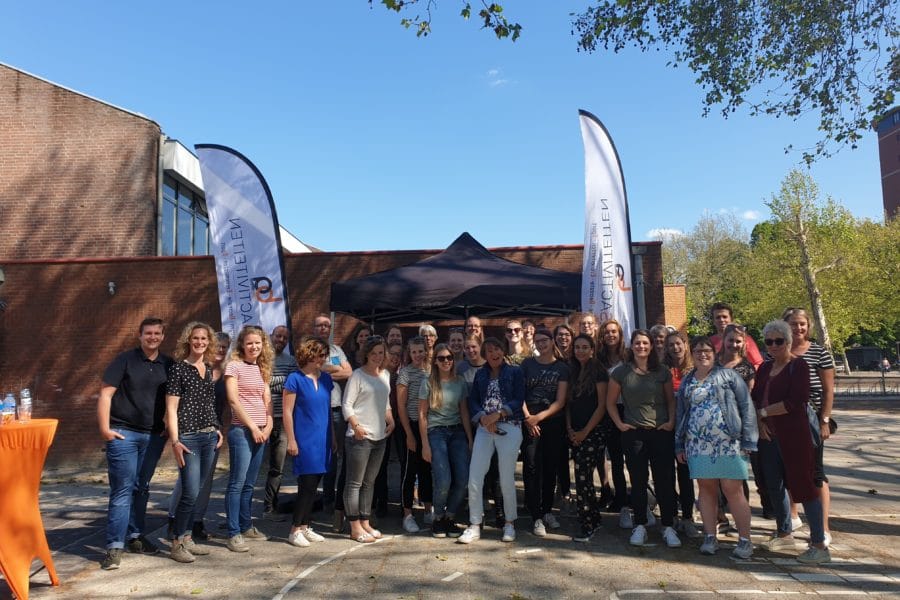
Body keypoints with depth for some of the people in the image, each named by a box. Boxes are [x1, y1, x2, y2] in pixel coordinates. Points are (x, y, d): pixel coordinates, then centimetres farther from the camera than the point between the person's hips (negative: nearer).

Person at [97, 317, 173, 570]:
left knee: (141, 489, 13)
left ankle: (135, 536, 26)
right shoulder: (125, 360, -3)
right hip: (123, 434, -4)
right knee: (122, 490, -4)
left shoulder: (168, 365, 7)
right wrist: (104, 428, -12)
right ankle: (115, 546, 2)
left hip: (153, 436, 4)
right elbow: (105, 394, -6)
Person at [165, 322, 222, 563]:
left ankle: (188, 538, 23)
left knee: (196, 493, 12)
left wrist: (217, 430, 12)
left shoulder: (208, 368, 12)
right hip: (188, 437, -6)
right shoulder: (178, 368, -6)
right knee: (191, 493, -7)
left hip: (209, 437, 6)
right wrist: (175, 441, -14)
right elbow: (171, 408, -9)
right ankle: (177, 544, 7)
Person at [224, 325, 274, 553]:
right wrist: (252, 427, -12)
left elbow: (267, 400, 12)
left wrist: (268, 426, -2)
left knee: (249, 483, 13)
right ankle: (233, 533, 1)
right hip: (241, 431, -6)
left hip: (261, 432, 6)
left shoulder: (262, 368, 15)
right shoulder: (234, 366, -4)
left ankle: (246, 526, 23)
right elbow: (233, 400, -11)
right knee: (237, 482, -5)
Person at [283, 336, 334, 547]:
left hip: (323, 440, 6)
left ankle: (304, 527, 22)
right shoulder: (295, 379, -7)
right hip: (305, 440, -6)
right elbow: (287, 412, -8)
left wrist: (332, 436, 15)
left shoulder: (326, 379, 10)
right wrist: (291, 440, -11)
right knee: (307, 484, -5)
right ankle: (295, 530, 8)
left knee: (312, 486, 11)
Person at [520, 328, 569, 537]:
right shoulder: (527, 364, 8)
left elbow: (560, 401, -1)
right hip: (529, 422, -1)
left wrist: (539, 417, -11)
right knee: (532, 467, -7)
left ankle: (547, 510, 24)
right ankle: (536, 517, -2)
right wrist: (528, 418, -9)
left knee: (550, 467, 8)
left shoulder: (562, 368, 5)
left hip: (553, 422, 1)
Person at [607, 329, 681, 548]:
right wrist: (619, 423, -3)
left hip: (661, 432, 1)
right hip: (633, 433, -1)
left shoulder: (662, 372, 3)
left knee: (664, 480, 3)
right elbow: (610, 402, 6)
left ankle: (668, 527, 14)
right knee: (638, 481, 7)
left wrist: (671, 421, -1)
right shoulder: (621, 372, -1)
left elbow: (671, 400, 12)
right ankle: (640, 526, 18)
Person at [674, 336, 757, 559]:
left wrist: (748, 441, -8)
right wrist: (679, 445, 14)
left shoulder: (728, 376, 0)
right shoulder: (686, 382, 13)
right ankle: (710, 537, 19)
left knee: (733, 490, -1)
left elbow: (747, 407, -3)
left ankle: (745, 540, 10)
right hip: (698, 445, 4)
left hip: (728, 443, -4)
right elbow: (680, 414, 16)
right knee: (706, 489, 9)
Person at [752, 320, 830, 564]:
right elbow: (755, 397, 10)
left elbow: (795, 402, -18)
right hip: (769, 435, 7)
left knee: (804, 484, -4)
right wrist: (759, 422, -6)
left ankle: (819, 545, 3)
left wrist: (763, 412, -11)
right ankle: (785, 534, 32)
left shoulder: (798, 366, -8)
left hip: (795, 434, -7)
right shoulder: (765, 368, 13)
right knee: (775, 485, 15)